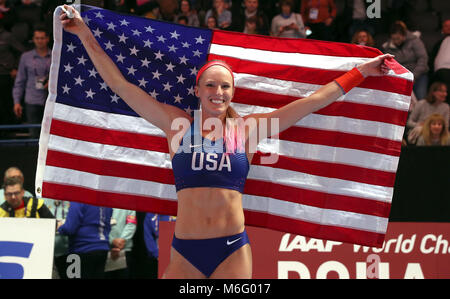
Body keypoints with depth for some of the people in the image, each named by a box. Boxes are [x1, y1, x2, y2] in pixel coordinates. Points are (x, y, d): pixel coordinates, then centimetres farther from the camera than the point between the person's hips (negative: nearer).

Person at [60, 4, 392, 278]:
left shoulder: (247, 129, 7)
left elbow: (313, 101, 11)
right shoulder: (177, 124, 6)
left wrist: (361, 72, 13)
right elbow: (120, 85, 7)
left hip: (233, 251, 0)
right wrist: (86, 35, 7)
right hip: (185, 252, 0)